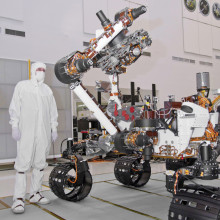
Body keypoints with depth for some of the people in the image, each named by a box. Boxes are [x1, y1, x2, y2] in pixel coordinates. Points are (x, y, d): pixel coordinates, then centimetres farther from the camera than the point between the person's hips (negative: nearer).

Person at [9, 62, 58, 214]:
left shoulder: (47, 89, 19)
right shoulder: (22, 86, 9)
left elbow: (53, 111, 19)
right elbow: (15, 107, 2)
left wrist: (54, 129, 13)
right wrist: (15, 126, -6)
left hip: (44, 132, 5)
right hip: (26, 131, -4)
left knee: (40, 163, 6)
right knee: (23, 163, -10)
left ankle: (35, 194, 16)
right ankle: (19, 198, -7)